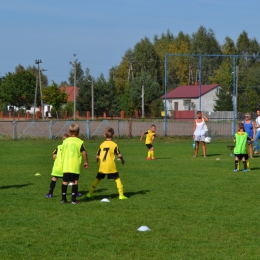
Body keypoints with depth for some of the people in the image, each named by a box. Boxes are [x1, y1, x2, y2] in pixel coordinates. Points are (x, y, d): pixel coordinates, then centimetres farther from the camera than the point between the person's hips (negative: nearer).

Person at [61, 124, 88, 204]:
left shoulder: (65, 141, 8)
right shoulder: (79, 142, -2)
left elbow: (62, 153, 13)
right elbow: (84, 152, -10)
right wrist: (86, 162, 1)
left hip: (65, 165, 3)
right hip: (75, 166, -3)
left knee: (65, 181, 7)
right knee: (75, 181, 2)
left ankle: (63, 198, 10)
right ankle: (73, 199, 0)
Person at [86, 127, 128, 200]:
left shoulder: (102, 144, 6)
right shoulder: (114, 145, -5)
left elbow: (97, 156, 8)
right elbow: (119, 155, -8)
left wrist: (98, 164, 24)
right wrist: (122, 160, 13)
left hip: (102, 166, 4)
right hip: (111, 167, -4)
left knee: (97, 179, 16)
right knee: (117, 179, 6)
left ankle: (90, 193, 16)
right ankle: (121, 194, 2)